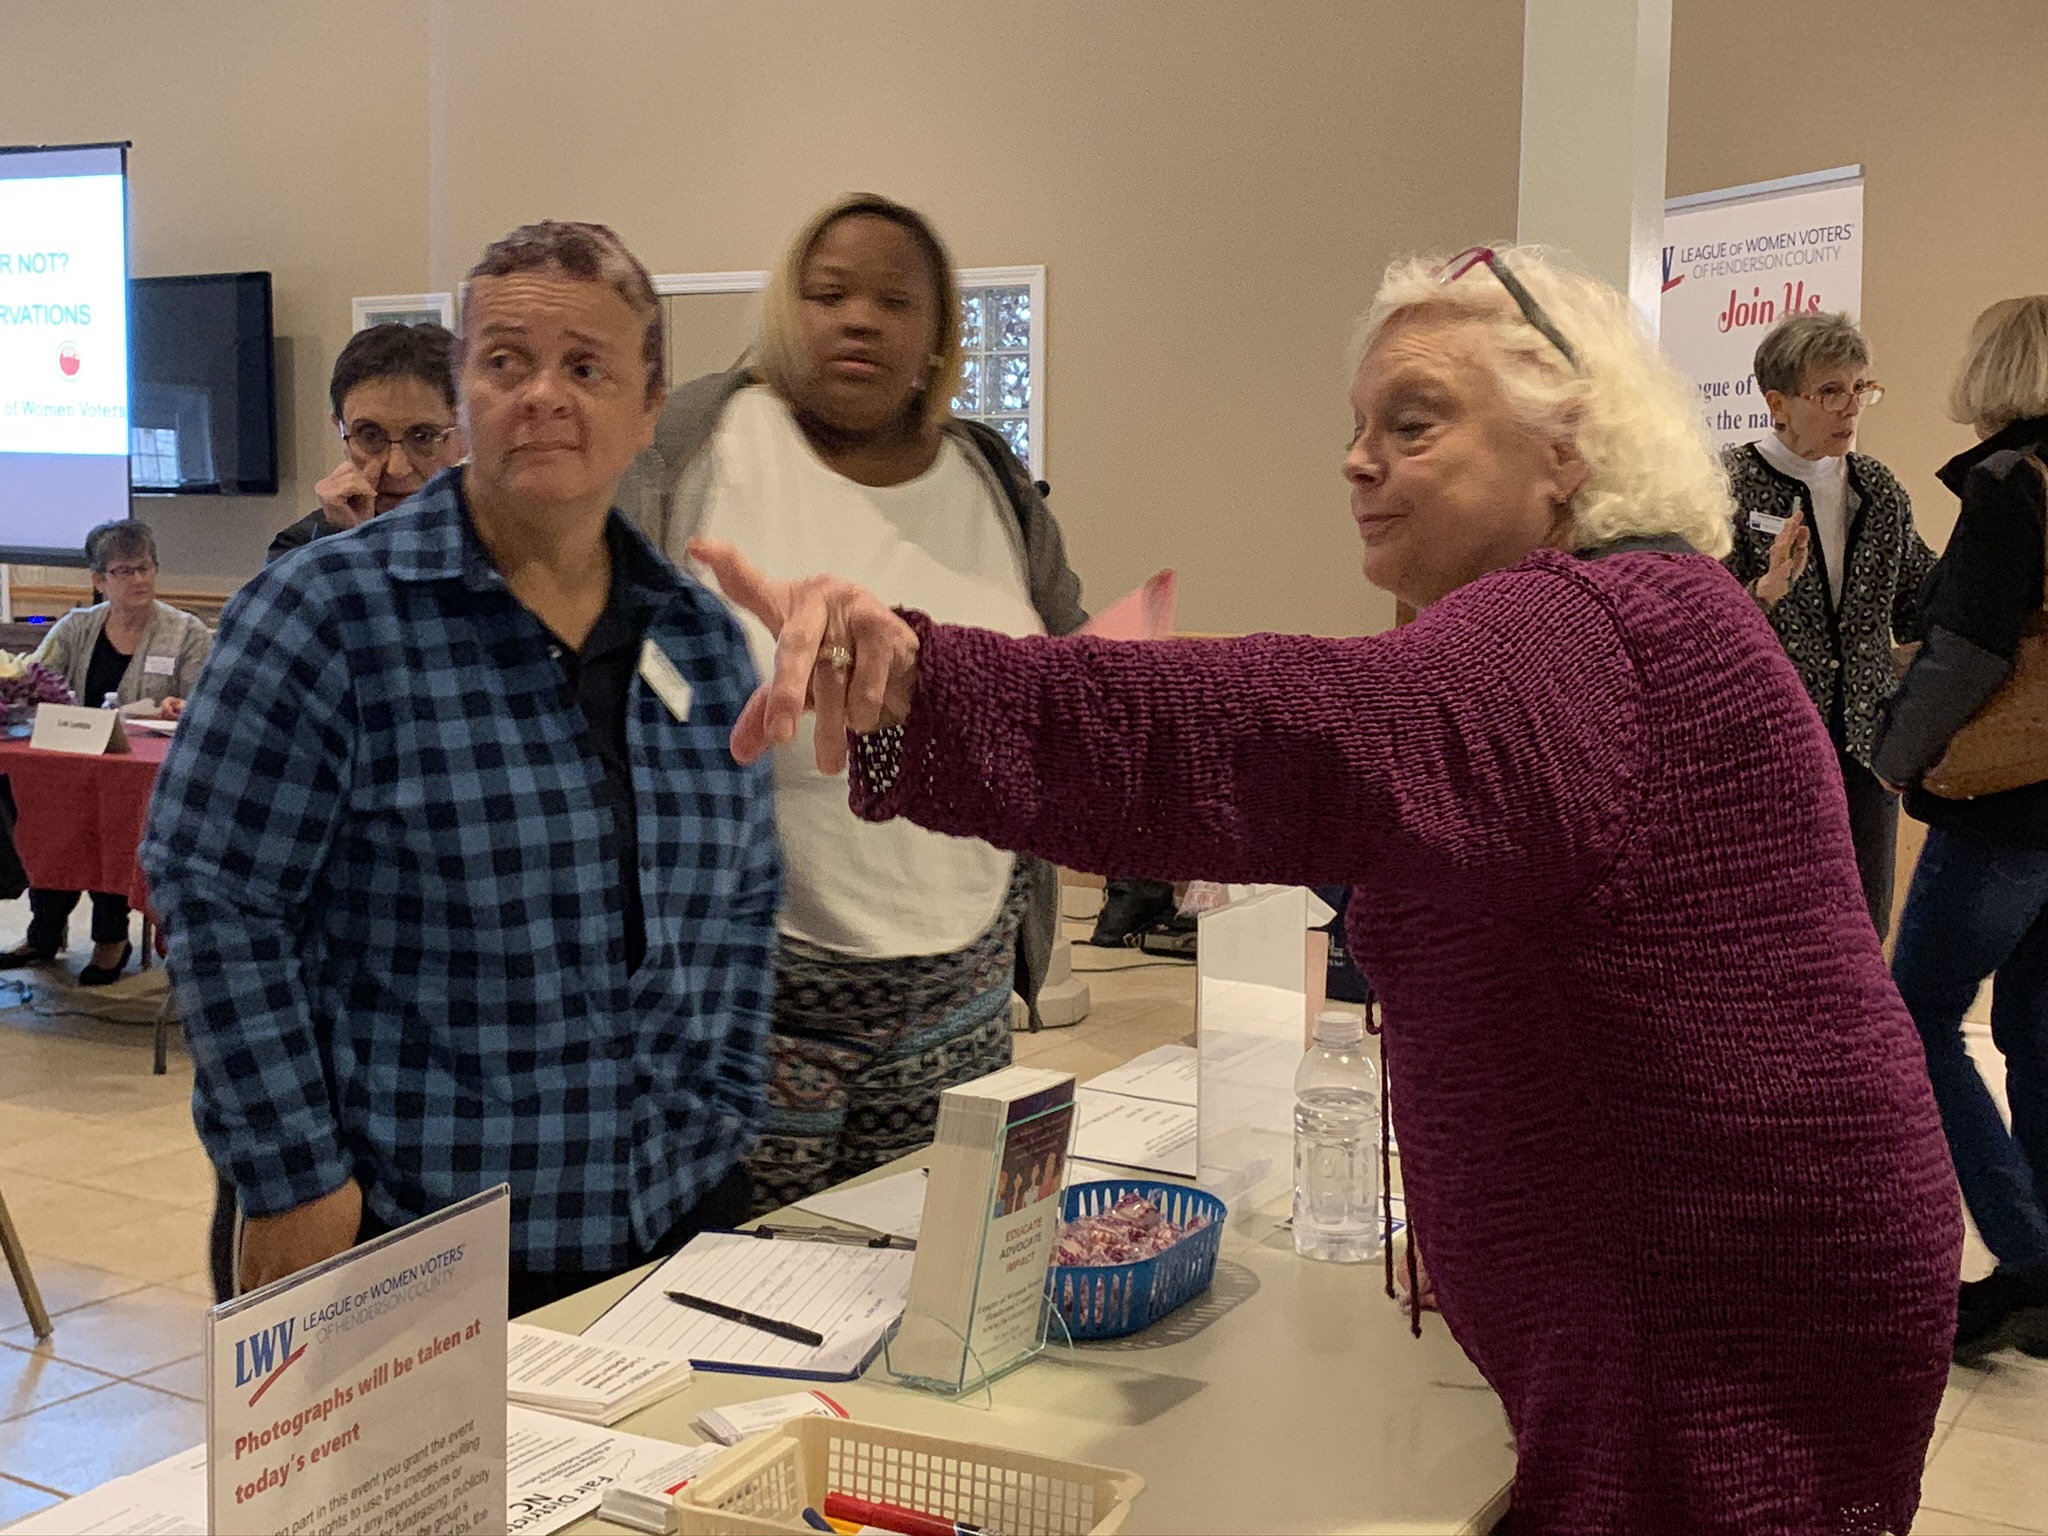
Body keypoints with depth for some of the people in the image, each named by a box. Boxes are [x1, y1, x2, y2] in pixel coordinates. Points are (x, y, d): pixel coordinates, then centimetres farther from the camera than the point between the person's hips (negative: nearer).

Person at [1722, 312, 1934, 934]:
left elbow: (1915, 613, 13)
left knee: (1864, 930, 10)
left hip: (1864, 744, 5)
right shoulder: (1732, 485, -8)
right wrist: (1767, 589, -27)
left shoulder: (1878, 488, 8)